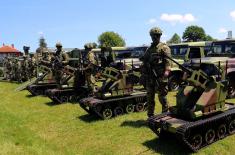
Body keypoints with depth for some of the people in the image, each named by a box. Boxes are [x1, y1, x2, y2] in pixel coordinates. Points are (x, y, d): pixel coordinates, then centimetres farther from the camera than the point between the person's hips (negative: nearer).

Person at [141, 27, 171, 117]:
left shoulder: (164, 47, 0)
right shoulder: (149, 49, 20)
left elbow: (167, 60, -13)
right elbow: (145, 61, 24)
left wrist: (167, 70, -28)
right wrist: (144, 73, 19)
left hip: (160, 76, -6)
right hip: (150, 76, 6)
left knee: (162, 96, -1)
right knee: (150, 96, 11)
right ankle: (150, 115, 22)